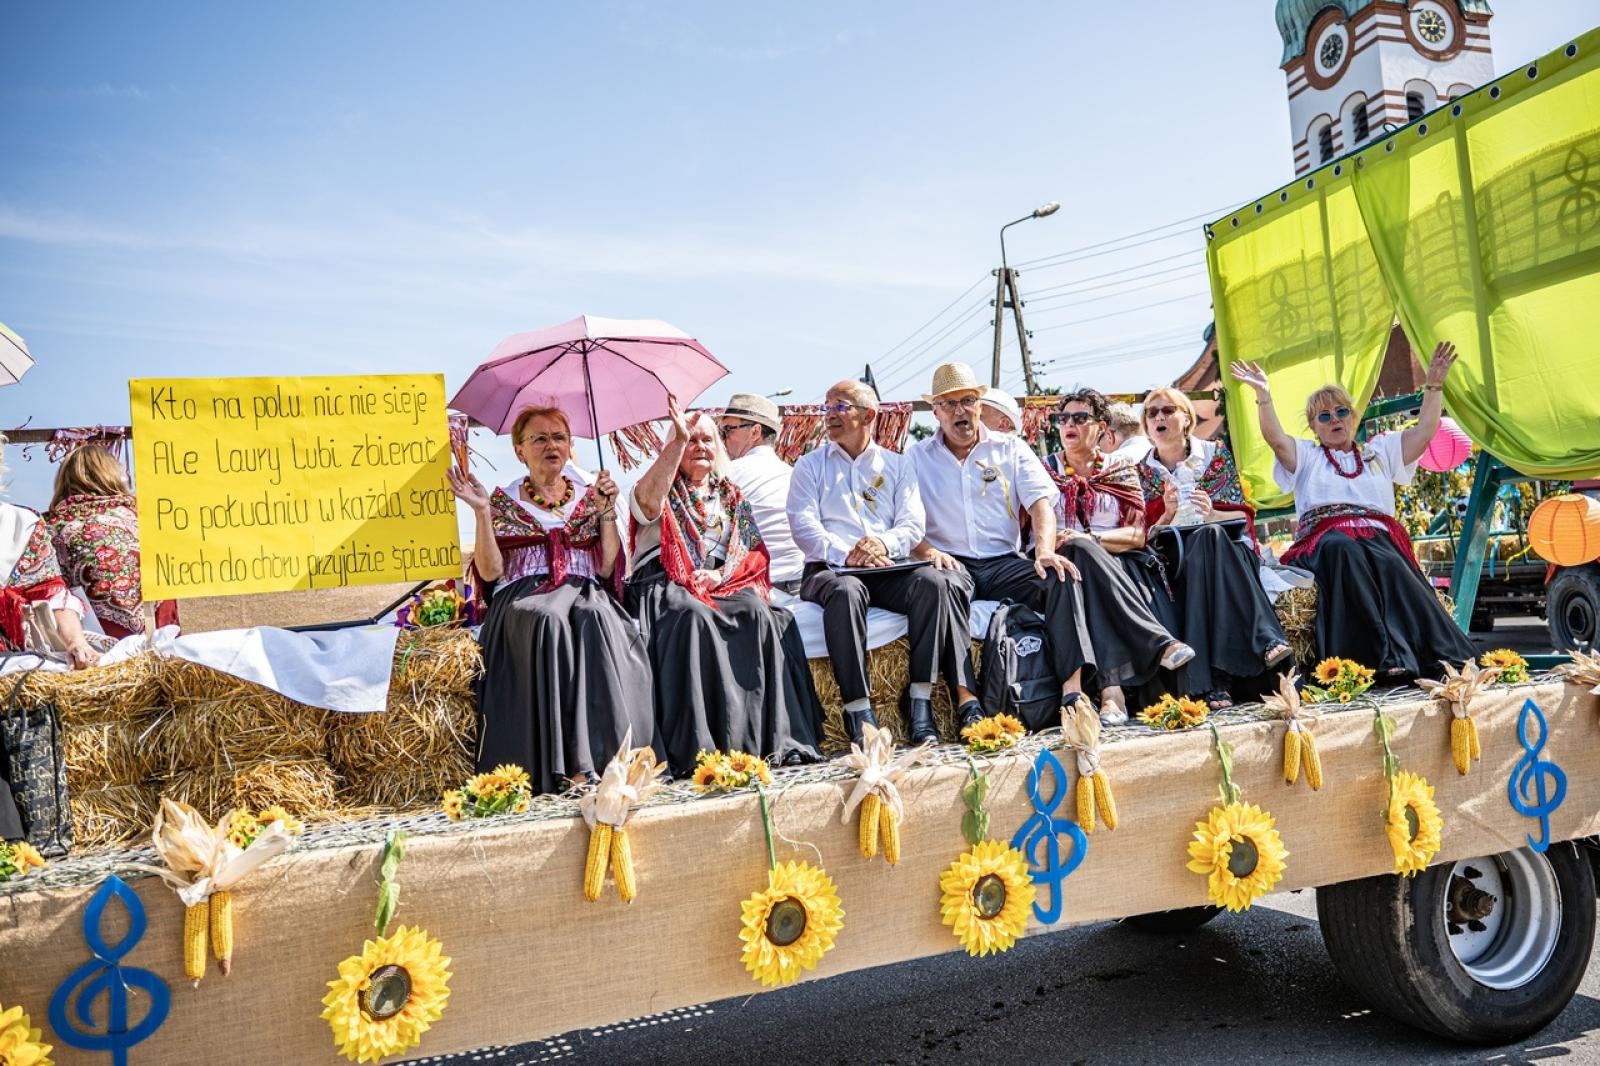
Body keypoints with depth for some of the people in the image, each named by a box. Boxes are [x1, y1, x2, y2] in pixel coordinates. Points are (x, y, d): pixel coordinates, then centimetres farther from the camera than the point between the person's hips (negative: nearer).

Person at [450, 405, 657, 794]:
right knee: (549, 620, -38)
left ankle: (611, 752, -40)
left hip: (585, 591, 1)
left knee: (596, 618, -37)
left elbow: (607, 568, 9)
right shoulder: (504, 499, 16)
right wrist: (482, 512, -3)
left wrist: (607, 511, 3)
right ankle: (569, 763, -39)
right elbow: (490, 572, 4)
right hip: (523, 598, -1)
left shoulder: (589, 496, 20)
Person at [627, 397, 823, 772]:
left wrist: (722, 573, -7)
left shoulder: (731, 496, 22)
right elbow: (647, 502, -16)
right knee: (696, 616, -36)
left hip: (726, 585, 3)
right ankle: (700, 746, -38)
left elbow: (757, 553, 13)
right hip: (668, 586, -3)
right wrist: (678, 441, -25)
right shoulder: (664, 492, 11)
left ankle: (775, 737, -31)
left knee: (759, 613, -29)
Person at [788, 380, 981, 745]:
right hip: (830, 569, -2)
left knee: (934, 581, -29)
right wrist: (845, 555, -17)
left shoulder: (898, 465, 20)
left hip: (889, 569, 2)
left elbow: (913, 524, 7)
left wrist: (884, 543, -16)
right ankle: (858, 709, -36)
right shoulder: (810, 465, 15)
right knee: (845, 590, -38)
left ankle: (920, 697, -27)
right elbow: (803, 525, 0)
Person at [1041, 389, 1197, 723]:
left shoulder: (1120, 470, 17)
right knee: (1083, 551, -37)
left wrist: (1092, 539, -15)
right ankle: (1160, 642, -46)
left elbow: (1136, 535, 5)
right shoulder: (1044, 469, 16)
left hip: (1119, 565, 0)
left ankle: (1111, 687, -51)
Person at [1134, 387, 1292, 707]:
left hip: (1229, 550, 0)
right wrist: (1166, 515, -14)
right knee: (1205, 536, -36)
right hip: (1177, 560, 0)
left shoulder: (1215, 453, 9)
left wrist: (1213, 514, -15)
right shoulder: (1142, 471, 10)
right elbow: (1145, 536, 6)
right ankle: (1263, 641, -45)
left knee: (1209, 535, -37)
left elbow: (1242, 514, 6)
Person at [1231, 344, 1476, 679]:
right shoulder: (1306, 455, 23)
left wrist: (1433, 385, 13)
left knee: (1390, 564, -36)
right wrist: (1264, 395, -10)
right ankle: (1387, 656, -48)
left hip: (1377, 536, 2)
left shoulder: (1380, 450, 31)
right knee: (1342, 548, -40)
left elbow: (1424, 432, 21)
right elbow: (1276, 439, 4)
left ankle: (1444, 655, -42)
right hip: (1326, 541, -2)